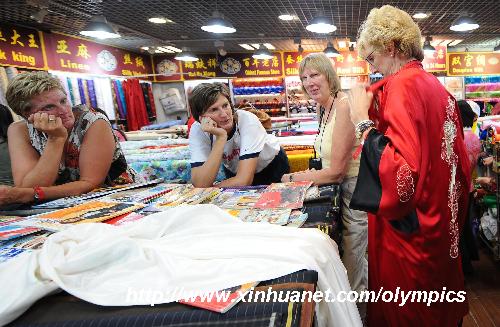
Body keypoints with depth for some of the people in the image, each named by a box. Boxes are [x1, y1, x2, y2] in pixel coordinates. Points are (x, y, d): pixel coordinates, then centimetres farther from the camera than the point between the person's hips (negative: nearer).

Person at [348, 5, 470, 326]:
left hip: (409, 230, -9)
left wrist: (362, 121, -23)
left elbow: (401, 170, -31)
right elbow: (459, 160, 13)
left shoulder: (402, 84, -19)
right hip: (440, 223, 9)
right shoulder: (436, 86, 7)